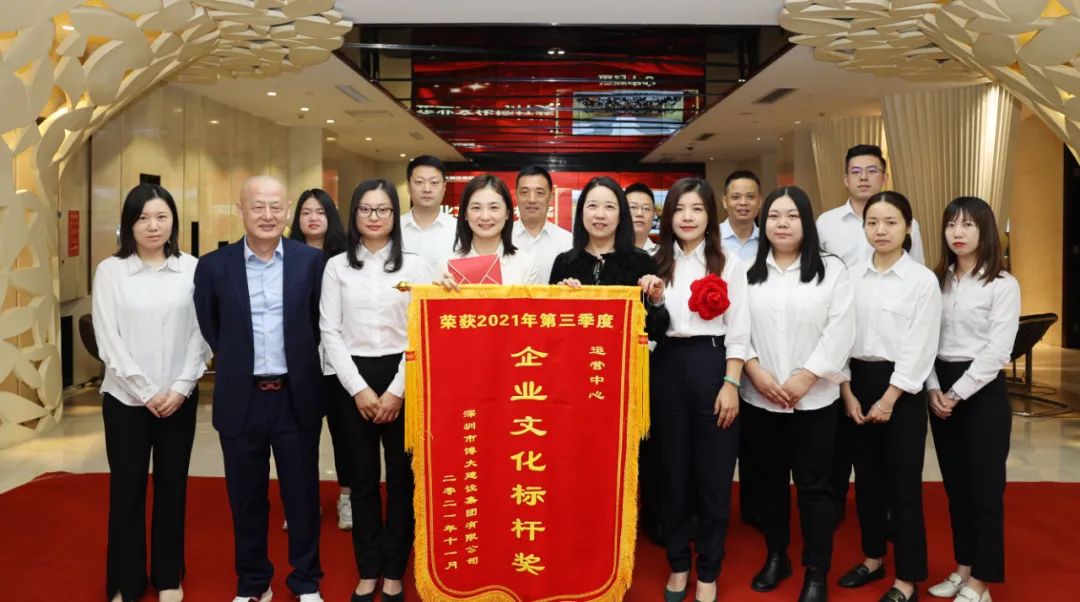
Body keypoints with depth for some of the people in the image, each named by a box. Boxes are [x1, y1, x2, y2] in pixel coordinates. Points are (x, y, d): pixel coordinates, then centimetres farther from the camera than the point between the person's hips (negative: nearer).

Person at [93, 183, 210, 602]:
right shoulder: (110, 270, -2)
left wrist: (180, 388, -8)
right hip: (126, 398, -1)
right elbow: (108, 340, -5)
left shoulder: (191, 268, -1)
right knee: (126, 490, 6)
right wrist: (146, 392, -9)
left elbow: (201, 333, 0)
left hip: (179, 398, 1)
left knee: (172, 488, 10)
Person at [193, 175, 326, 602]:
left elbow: (320, 323, 6)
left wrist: (300, 366, 6)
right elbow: (208, 329, 9)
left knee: (302, 495, 10)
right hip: (241, 399, 1)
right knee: (246, 498, 13)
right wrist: (235, 362, 8)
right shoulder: (214, 266, -1)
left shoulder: (311, 260, -3)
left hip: (296, 398, -1)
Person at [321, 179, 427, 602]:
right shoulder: (337, 266, 5)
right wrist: (358, 388, -7)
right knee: (364, 479, 8)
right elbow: (330, 332, 1)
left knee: (402, 478, 4)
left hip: (401, 379, -1)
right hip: (353, 380, 1)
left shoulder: (413, 265, 3)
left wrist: (396, 391, -9)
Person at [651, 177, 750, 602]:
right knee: (673, 471, 10)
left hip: (712, 365, -2)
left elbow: (738, 330, -2)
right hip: (668, 368, 2)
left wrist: (731, 384, -9)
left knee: (714, 474, 4)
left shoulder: (729, 265, 3)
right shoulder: (657, 264, 10)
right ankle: (678, 564, 27)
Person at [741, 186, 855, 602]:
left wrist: (805, 378, -13)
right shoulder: (747, 271, 7)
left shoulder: (831, 269, 1)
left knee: (814, 485, 3)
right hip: (759, 397, 2)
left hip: (814, 398, -2)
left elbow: (840, 330, -6)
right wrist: (755, 370, -12)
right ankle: (776, 557, 30)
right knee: (769, 481, 13)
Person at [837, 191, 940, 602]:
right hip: (858, 383, 4)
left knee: (903, 485, 2)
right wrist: (848, 392, -3)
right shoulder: (853, 278, 5)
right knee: (867, 478, 14)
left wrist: (889, 399, -13)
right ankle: (873, 558, 31)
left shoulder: (923, 280, -6)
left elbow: (920, 348, -10)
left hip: (901, 387, -4)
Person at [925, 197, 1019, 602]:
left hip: (983, 392, -5)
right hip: (941, 391, 5)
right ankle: (963, 568, 27)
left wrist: (958, 393, -15)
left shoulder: (1003, 285, -7)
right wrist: (934, 389, -7)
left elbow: (997, 351, -13)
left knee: (984, 488, 3)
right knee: (955, 485, 13)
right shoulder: (938, 281, 8)